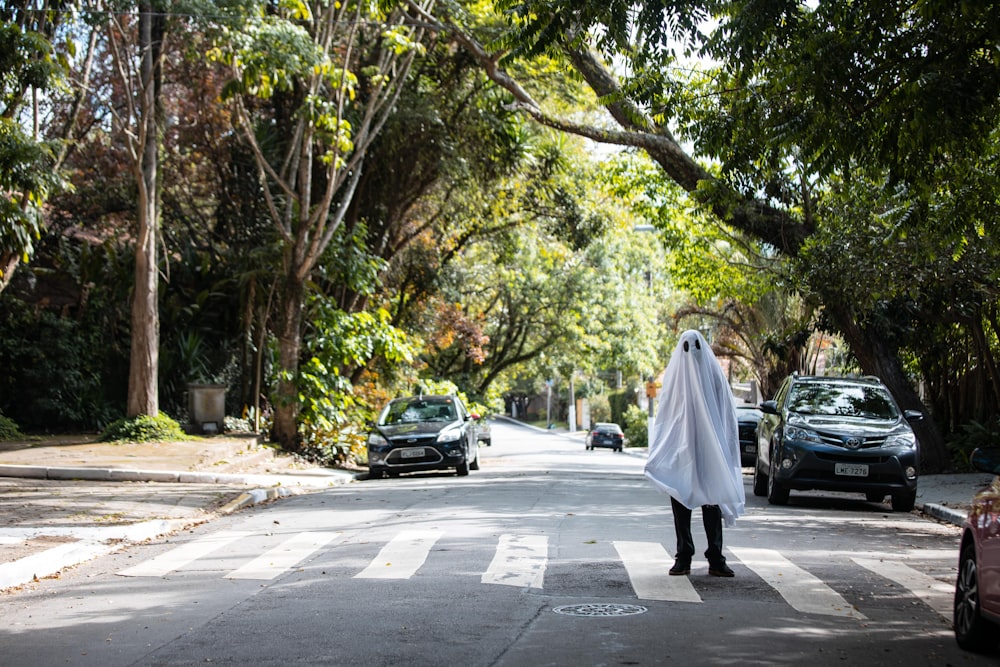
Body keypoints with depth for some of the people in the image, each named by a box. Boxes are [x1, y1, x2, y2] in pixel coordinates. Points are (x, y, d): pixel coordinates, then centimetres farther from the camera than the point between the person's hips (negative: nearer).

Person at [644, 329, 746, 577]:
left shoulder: (714, 373, 5)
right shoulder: (675, 373, 6)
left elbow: (727, 415, 4)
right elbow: (664, 415, 6)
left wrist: (725, 450, -4)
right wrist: (657, 452, -1)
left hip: (709, 451, -1)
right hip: (679, 451, 1)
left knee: (712, 504, 0)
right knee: (680, 504, 1)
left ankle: (715, 559, 3)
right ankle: (683, 557, 7)